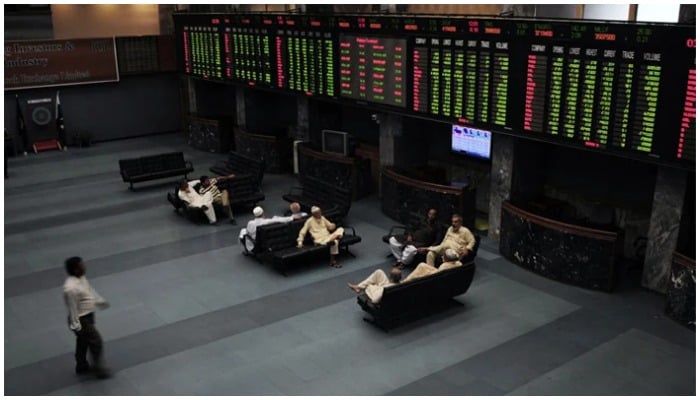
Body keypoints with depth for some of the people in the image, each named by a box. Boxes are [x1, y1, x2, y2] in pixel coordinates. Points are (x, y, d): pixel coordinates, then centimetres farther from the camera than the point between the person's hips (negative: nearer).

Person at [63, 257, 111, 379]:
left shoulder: (81, 278, -4)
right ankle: (98, 368, 20)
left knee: (83, 342, 24)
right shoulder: (71, 288, -33)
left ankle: (82, 366, 43)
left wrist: (99, 300, 26)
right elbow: (72, 309, -25)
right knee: (96, 341, 2)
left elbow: (89, 289, 15)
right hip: (81, 320, -9)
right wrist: (76, 326, -18)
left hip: (88, 316, 9)